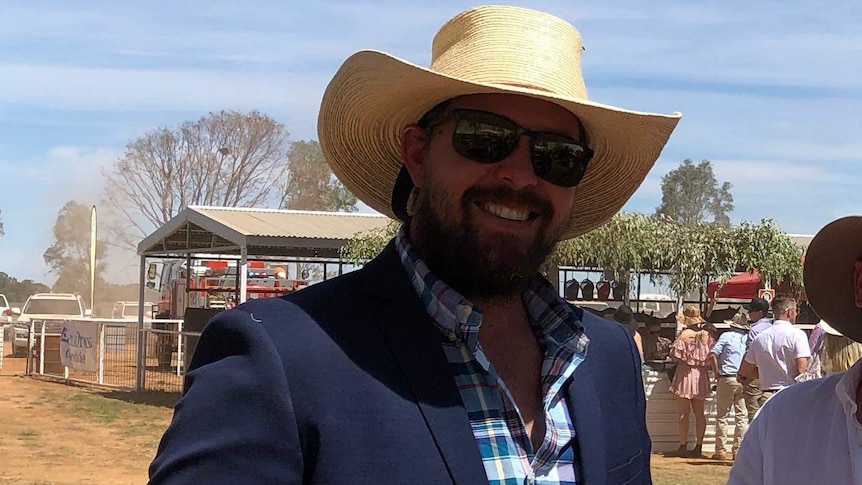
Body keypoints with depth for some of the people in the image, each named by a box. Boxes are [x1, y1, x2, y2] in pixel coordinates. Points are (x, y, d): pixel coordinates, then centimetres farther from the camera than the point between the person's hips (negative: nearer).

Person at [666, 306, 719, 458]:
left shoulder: (684, 334, -11)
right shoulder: (707, 334, 1)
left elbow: (674, 355, -12)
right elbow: (712, 357, 1)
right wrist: (717, 376, 7)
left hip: (685, 373, -5)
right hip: (701, 375, 5)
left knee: (683, 413, 0)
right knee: (699, 413, 8)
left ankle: (683, 447, -1)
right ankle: (698, 447, 9)